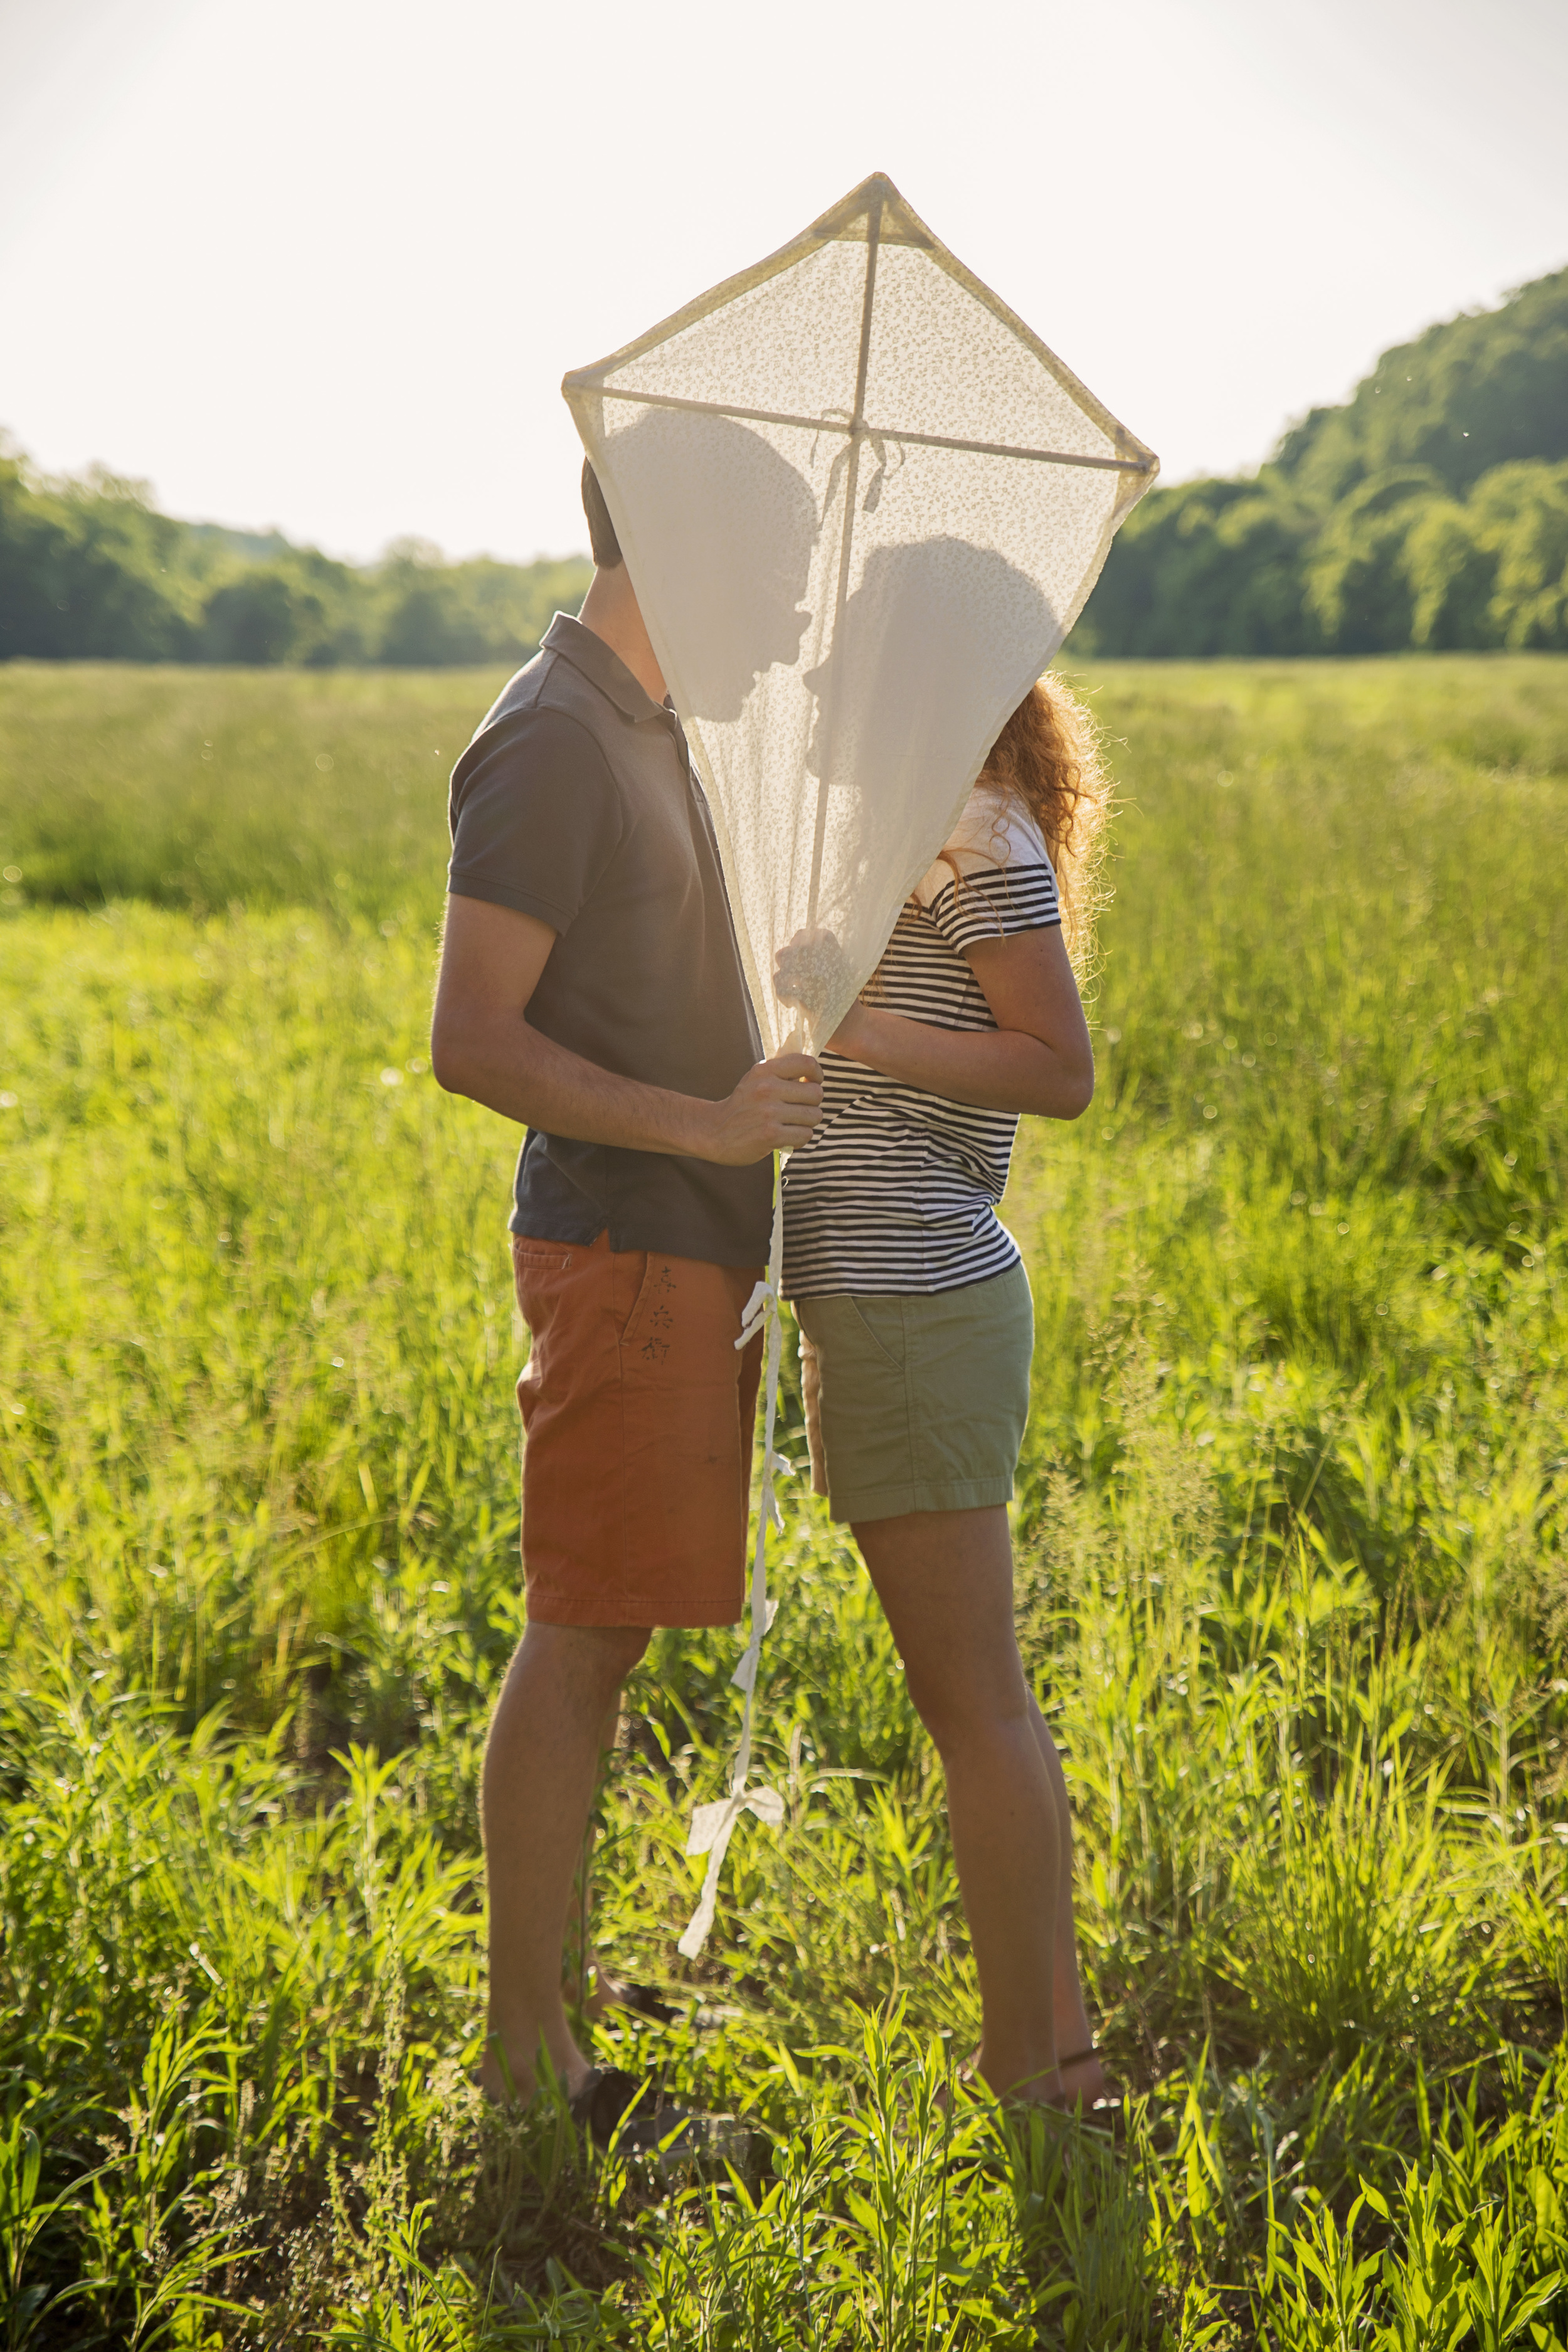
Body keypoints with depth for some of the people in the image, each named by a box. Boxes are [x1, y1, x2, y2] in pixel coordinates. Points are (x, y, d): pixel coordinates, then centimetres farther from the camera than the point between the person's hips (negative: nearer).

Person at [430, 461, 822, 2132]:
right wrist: (703, 1125, -22)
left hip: (689, 1253, 10)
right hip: (621, 1253, -10)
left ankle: (538, 2040, 19)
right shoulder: (547, 743, -14)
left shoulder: (648, 730, 17)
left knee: (602, 1637, 11)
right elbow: (470, 1042, -19)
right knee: (584, 1640, -4)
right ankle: (526, 2063, 5)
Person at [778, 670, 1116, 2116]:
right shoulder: (949, 839, 18)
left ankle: (1023, 2076, 6)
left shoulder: (989, 840, -11)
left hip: (913, 1306, -10)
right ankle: (1062, 2042, 24)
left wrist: (846, 1025, -19)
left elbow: (1064, 1074, -16)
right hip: (905, 1300, 10)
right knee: (984, 1699, 14)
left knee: (972, 1704, -3)